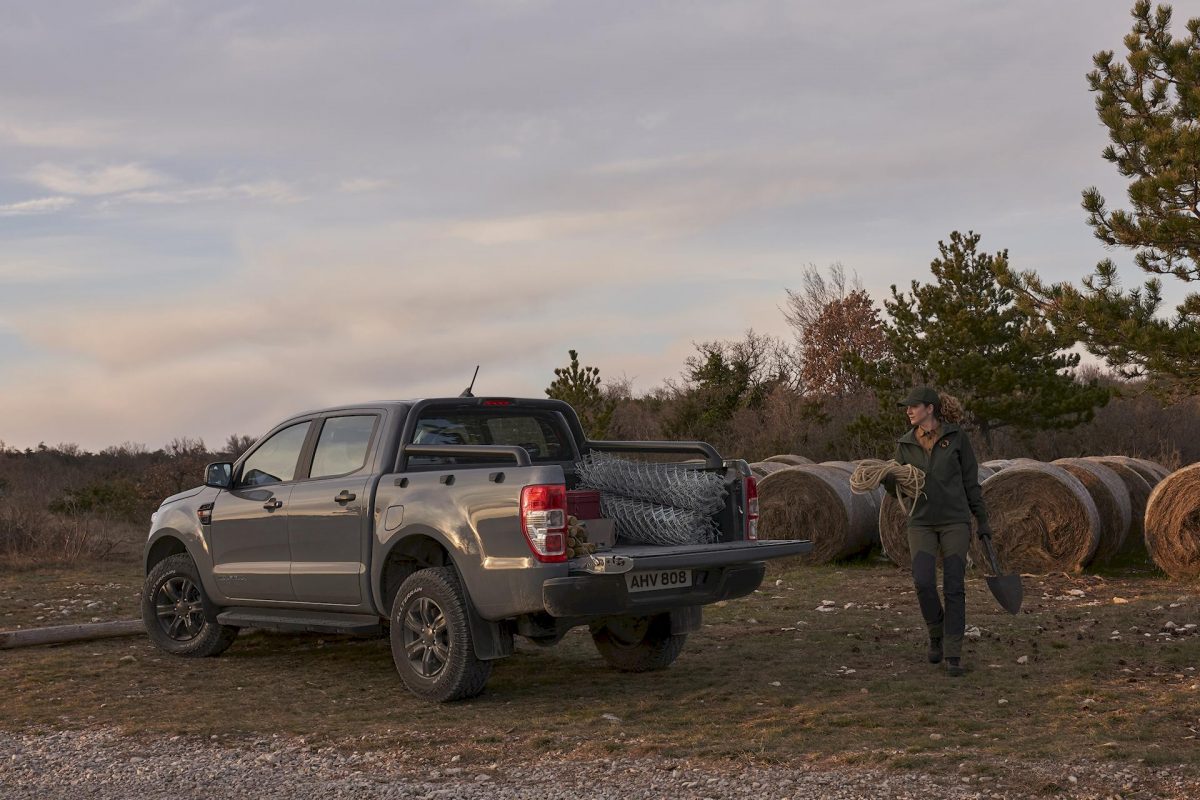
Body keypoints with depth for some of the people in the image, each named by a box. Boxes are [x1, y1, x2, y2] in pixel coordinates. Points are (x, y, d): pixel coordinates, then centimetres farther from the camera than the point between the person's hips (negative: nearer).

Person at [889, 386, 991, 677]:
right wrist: (884, 478, -17)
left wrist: (983, 521, 2)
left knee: (954, 588, -8)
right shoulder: (905, 444, 4)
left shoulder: (957, 436, -3)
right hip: (922, 523, 2)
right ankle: (937, 632, 12)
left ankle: (953, 655, 0)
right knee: (924, 583, -16)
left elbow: (970, 481, 2)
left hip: (955, 522, -2)